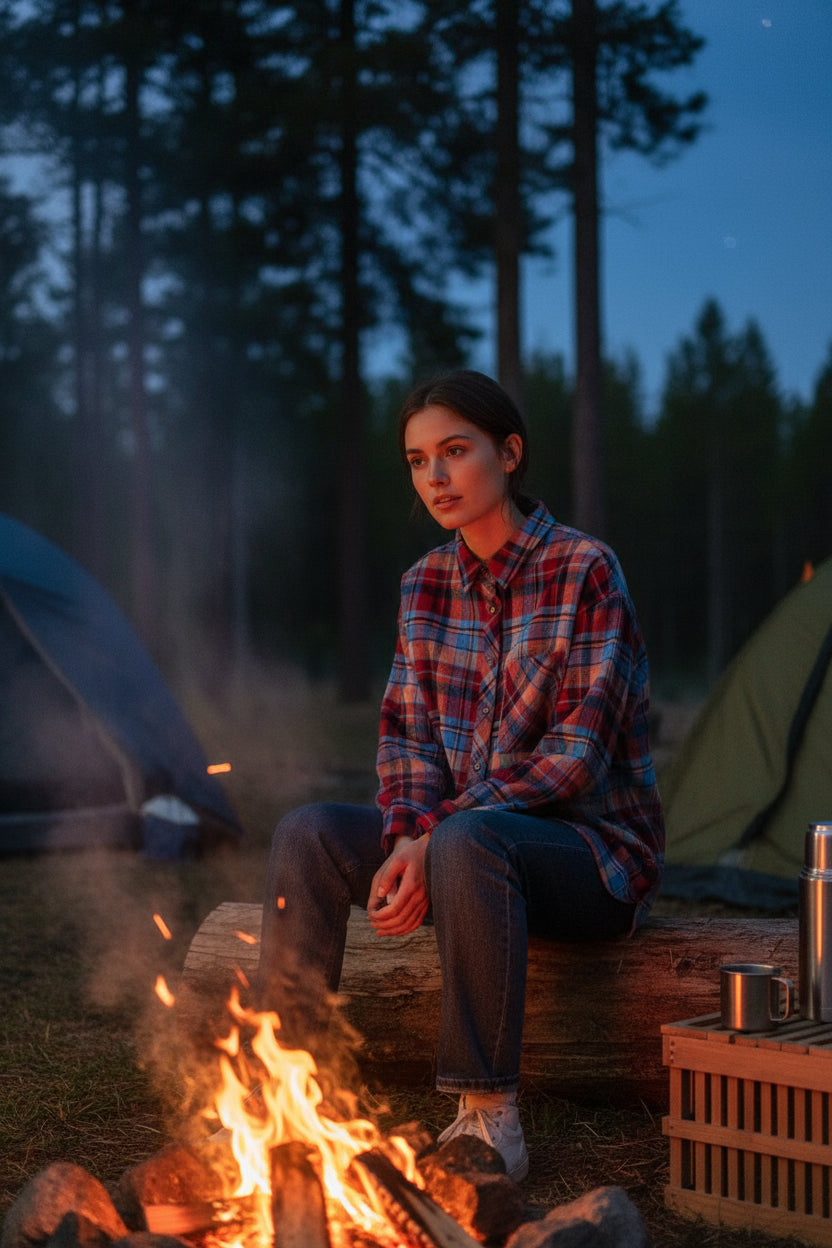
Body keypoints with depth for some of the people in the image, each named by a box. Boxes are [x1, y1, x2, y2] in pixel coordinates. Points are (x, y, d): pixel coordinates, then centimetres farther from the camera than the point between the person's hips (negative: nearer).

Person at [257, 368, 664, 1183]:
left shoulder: (584, 570, -11)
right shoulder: (427, 586, 8)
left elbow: (578, 749, -17)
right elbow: (404, 734, 5)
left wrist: (436, 836, -24)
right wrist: (405, 840, -17)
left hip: (597, 847, -6)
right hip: (465, 830, 6)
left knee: (466, 841, -38)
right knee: (308, 833, -17)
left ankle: (488, 1116, -29)